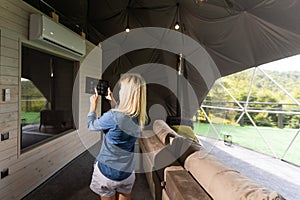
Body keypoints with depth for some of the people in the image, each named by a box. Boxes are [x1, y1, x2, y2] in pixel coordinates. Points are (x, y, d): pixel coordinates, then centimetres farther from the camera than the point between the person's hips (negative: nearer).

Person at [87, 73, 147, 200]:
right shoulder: (139, 118, -9)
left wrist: (93, 103, 4)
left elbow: (91, 125, -8)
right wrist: (111, 99, 15)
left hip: (107, 171, -4)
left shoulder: (113, 116, -28)